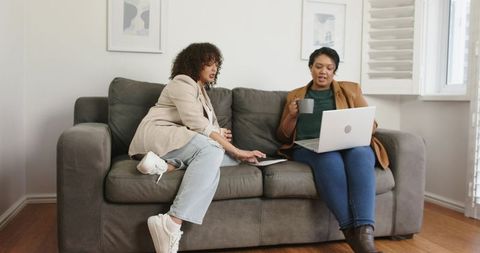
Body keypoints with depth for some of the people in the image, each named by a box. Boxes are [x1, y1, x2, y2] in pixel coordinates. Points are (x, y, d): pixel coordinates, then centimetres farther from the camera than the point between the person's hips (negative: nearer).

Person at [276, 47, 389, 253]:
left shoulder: (350, 90, 21)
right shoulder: (295, 96, 22)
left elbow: (371, 124, 15)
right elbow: (283, 136, 19)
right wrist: (292, 115, -2)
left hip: (349, 145, 1)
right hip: (308, 147, 0)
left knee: (361, 153, -36)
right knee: (329, 158, -37)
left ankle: (365, 233, -44)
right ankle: (351, 231, -37)